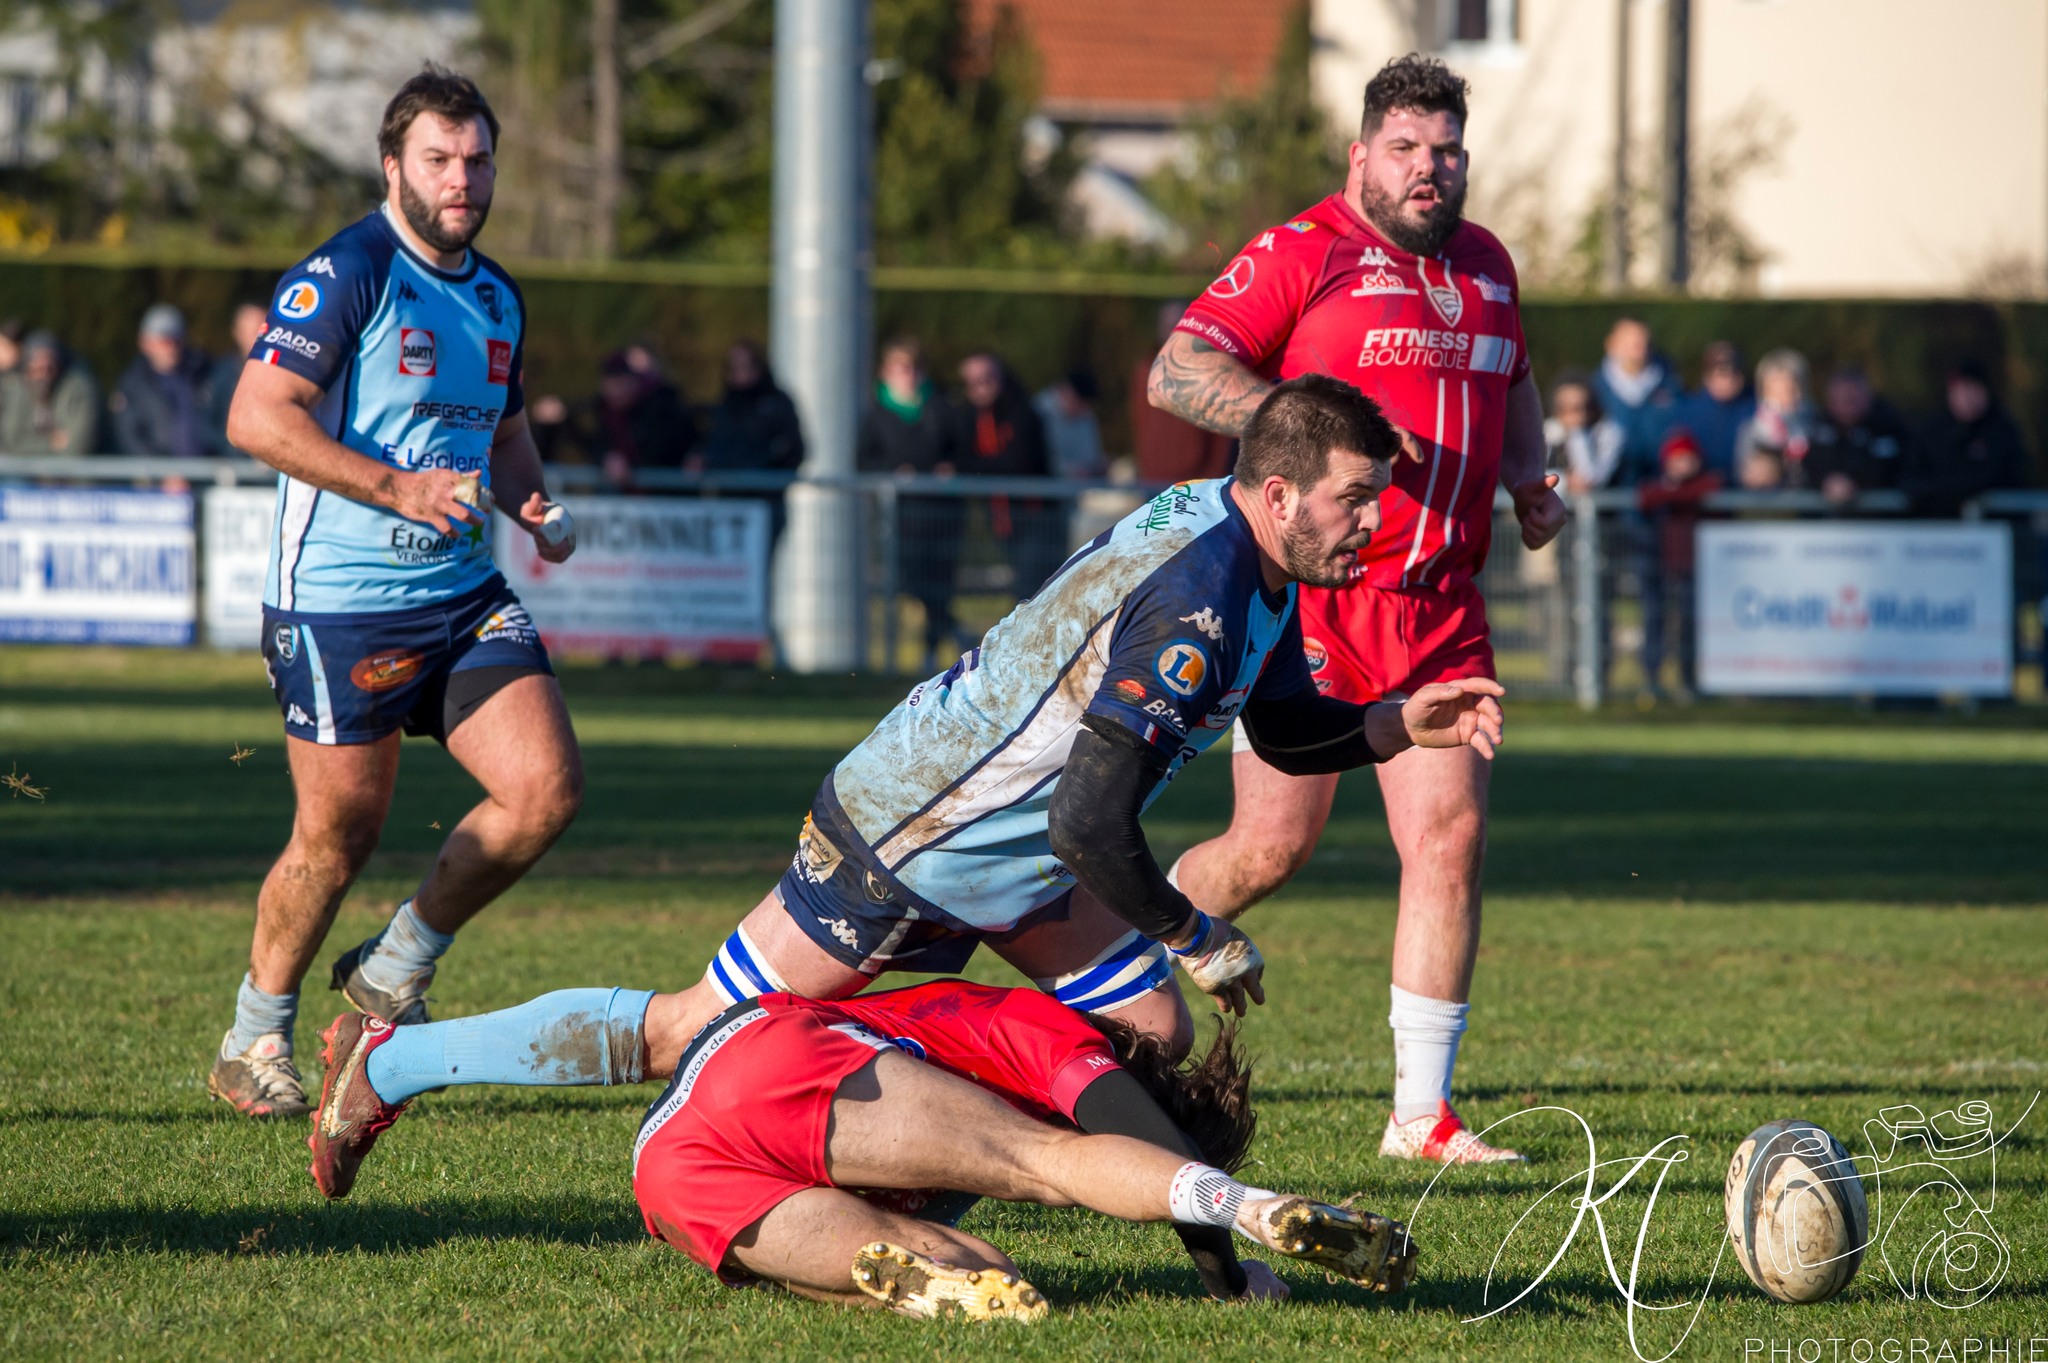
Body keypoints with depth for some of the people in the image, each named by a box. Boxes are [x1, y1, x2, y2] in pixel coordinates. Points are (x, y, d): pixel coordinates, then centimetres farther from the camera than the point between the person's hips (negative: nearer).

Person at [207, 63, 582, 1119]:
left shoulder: (497, 296, 13)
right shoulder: (344, 275, -11)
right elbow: (257, 415, -19)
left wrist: (534, 506, 6)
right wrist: (398, 488, -23)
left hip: (465, 597, 6)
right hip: (339, 606, -6)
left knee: (548, 786, -8)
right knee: (338, 837, -1)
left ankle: (396, 970, 13)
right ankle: (253, 1041, 21)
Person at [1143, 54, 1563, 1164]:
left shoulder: (1485, 266, 16)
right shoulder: (1299, 253, -5)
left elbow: (1512, 383, 36)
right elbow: (1175, 371, -12)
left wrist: (1526, 477, 16)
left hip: (1441, 609, 6)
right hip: (1310, 600, -6)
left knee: (1452, 836, -4)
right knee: (1272, 846, -6)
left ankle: (1421, 1114, 2)